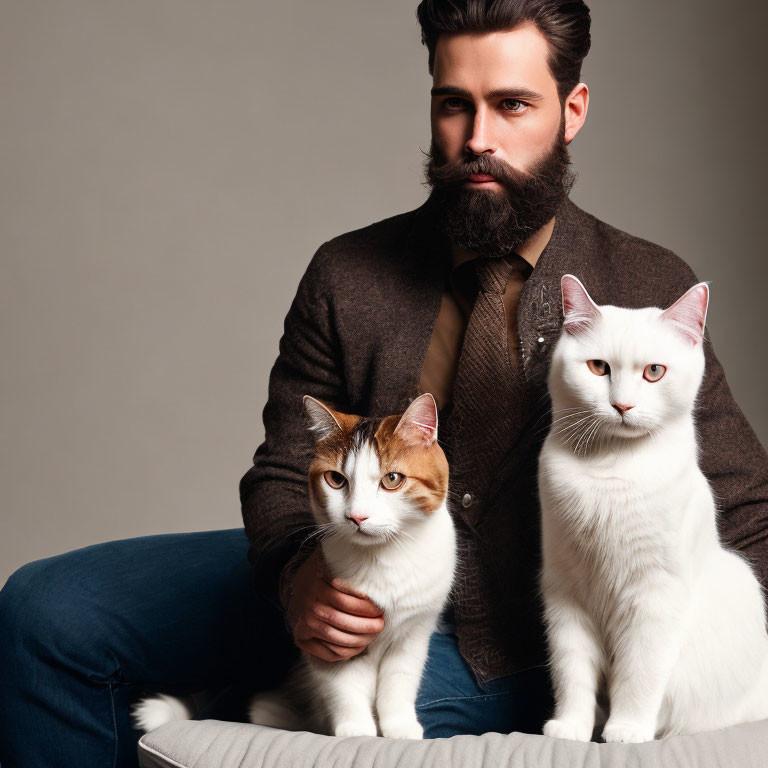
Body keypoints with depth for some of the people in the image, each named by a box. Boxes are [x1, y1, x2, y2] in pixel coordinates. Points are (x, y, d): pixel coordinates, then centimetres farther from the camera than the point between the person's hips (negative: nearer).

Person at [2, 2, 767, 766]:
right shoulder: (346, 276, 1)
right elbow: (281, 475, 6)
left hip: (500, 653, -2)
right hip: (335, 595, 3)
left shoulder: (654, 294, -4)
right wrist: (298, 576, -18)